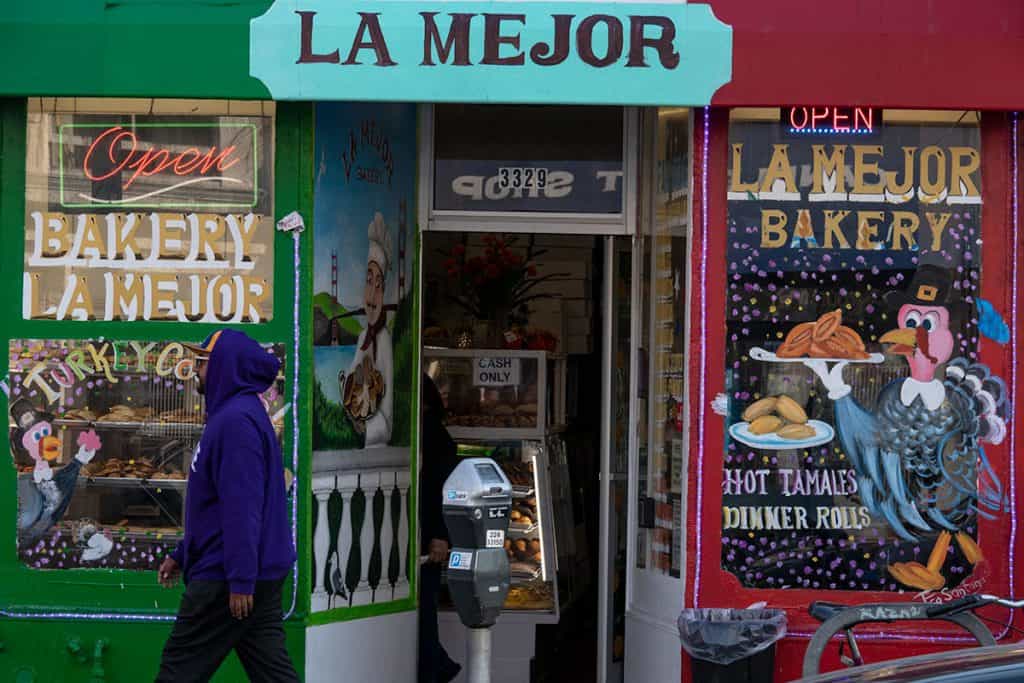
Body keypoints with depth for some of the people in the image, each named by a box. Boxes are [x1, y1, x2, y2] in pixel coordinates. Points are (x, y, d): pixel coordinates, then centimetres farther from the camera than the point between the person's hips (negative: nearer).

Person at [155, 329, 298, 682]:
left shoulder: (236, 420, -17)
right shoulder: (229, 415, 17)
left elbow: (242, 505, -23)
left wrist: (240, 579, -25)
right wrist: (181, 555, 26)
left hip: (227, 578, -10)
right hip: (261, 574, 10)